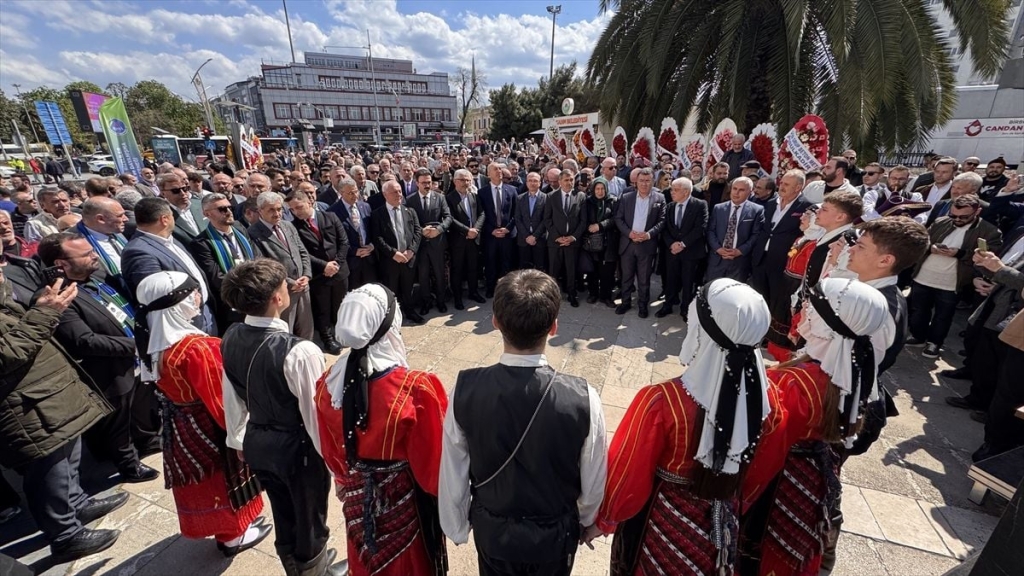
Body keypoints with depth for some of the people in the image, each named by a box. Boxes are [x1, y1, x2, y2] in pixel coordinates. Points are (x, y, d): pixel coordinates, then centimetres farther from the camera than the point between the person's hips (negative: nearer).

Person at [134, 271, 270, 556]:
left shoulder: (154, 341, -6)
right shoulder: (196, 348, -33)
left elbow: (169, 386, 8)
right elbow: (220, 398, -25)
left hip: (179, 426, 8)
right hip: (206, 427, -8)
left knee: (204, 479, 25)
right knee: (223, 477, 14)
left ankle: (224, 525, 47)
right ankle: (233, 534, 35)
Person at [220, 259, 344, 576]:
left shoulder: (230, 339, -10)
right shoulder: (299, 351, -33)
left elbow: (232, 398, 3)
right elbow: (315, 414, -25)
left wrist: (238, 439, 19)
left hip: (257, 443, 6)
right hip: (298, 448, -6)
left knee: (283, 516, 30)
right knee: (310, 520, 23)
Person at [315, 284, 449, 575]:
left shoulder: (328, 385, -17)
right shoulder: (416, 389, -33)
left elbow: (330, 451, 0)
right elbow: (433, 458, -19)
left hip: (358, 496, 4)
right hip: (405, 497, -4)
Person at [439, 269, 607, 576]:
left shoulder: (465, 389, -27)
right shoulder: (582, 398, -30)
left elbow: (452, 474, -13)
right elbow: (593, 482, -14)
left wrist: (456, 527, 7)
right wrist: (584, 520, 9)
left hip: (491, 530, 1)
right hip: (555, 533, 0)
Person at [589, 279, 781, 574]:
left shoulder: (662, 402, -35)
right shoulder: (766, 398, -19)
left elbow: (625, 475, -21)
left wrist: (601, 521, -2)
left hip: (665, 522, -4)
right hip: (722, 524, 4)